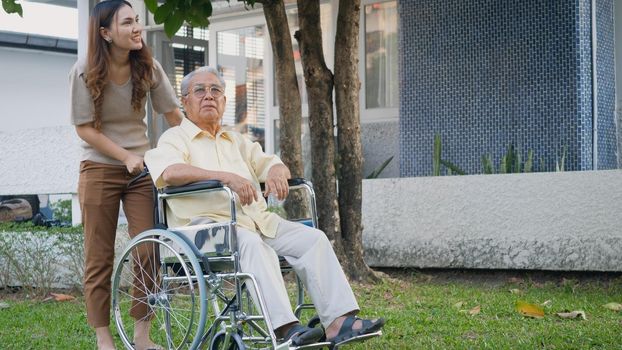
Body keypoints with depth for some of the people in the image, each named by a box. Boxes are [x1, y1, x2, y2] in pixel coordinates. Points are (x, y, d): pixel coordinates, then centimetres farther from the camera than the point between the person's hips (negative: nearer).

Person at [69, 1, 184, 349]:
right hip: (100, 170, -2)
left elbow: (174, 114, 0)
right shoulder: (85, 72, -11)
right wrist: (127, 157, -16)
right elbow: (85, 128, -9)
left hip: (141, 168, 2)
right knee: (100, 258, 1)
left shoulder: (148, 67, -4)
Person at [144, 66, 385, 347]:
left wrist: (276, 172, -4)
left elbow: (270, 162, 23)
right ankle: (285, 328, -43)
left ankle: (339, 321, -22)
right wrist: (226, 177, -26)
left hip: (258, 222, 6)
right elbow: (171, 171, -15)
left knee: (313, 238, -14)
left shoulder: (237, 141, 28)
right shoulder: (175, 138, 6)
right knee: (252, 244, -36)